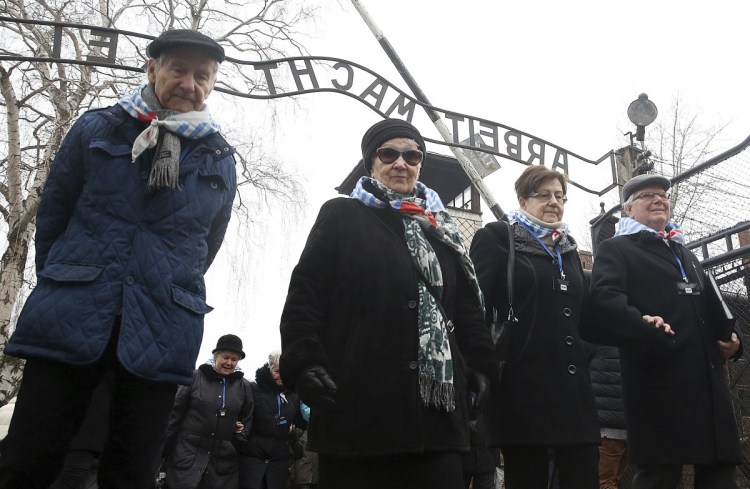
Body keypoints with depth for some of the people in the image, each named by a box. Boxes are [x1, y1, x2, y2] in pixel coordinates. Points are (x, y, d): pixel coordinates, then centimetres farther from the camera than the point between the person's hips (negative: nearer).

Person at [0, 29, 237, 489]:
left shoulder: (221, 162, 8)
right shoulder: (95, 130, 5)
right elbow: (52, 215, 11)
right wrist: (61, 291, 14)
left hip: (160, 335, 1)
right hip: (68, 321, 0)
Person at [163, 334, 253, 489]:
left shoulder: (244, 386, 5)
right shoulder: (195, 377, -1)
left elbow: (247, 419, 13)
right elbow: (176, 413, 2)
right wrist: (166, 447, 2)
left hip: (225, 458, 2)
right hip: (189, 452, -2)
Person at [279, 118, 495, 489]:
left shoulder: (439, 228, 21)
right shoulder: (340, 217, 8)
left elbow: (467, 308, 20)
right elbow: (305, 296, 1)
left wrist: (480, 367, 7)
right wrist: (304, 364, -13)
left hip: (435, 407, 4)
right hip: (357, 403, -3)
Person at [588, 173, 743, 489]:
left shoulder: (686, 255, 28)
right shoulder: (616, 249, 5)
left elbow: (710, 308, 35)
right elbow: (603, 299, -13)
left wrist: (732, 339, 14)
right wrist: (641, 324, -31)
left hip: (709, 383, 7)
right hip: (660, 386, -7)